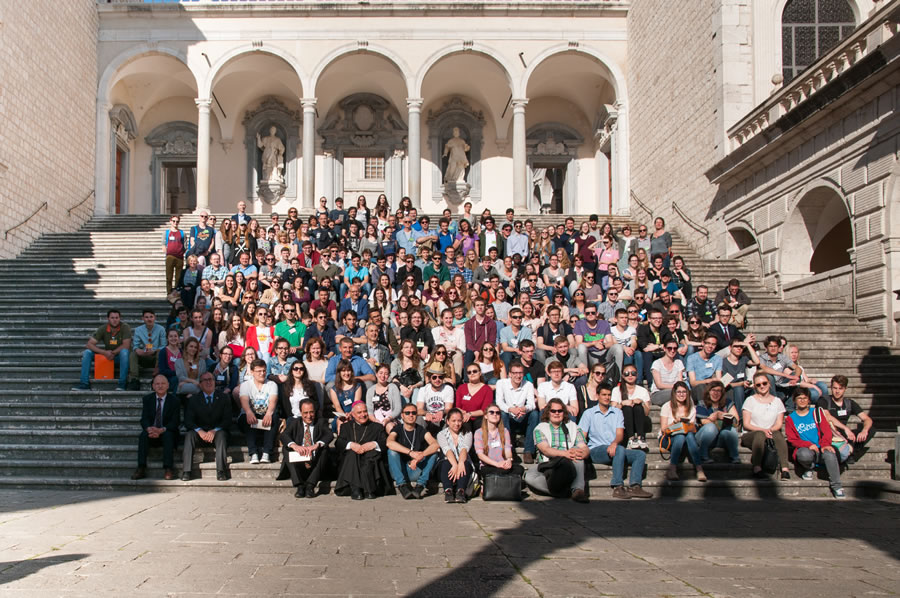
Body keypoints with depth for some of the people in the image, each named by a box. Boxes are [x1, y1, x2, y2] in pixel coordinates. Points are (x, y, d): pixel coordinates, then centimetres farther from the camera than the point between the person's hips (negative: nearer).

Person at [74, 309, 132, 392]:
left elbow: (126, 345, -20)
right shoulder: (103, 328, -7)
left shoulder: (125, 327, -15)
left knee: (124, 351, -38)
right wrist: (105, 352, -26)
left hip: (121, 354, -4)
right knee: (87, 352, -15)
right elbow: (90, 344, -13)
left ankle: (122, 384, -34)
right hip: (108, 354, 4)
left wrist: (113, 353, -27)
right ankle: (84, 384, -17)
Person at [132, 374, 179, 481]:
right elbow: (144, 419, -3)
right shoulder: (147, 399, 6)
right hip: (152, 433, 2)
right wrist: (149, 428, -28)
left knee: (168, 435, -34)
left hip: (167, 432, -2)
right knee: (143, 434, -29)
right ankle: (141, 469, -34)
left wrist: (161, 430, -28)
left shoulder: (174, 400, -1)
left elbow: (174, 422, -9)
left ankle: (168, 469, -39)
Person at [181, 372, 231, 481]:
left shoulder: (224, 398, 6)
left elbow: (227, 420, -3)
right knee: (189, 434, -30)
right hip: (200, 433, 1)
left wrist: (214, 431, -22)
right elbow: (188, 421, -3)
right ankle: (186, 472, -35)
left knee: (222, 434, -33)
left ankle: (221, 471, -38)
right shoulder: (193, 399, 7)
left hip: (217, 432, -1)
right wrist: (200, 431, -24)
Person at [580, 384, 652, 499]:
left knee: (640, 454, -17)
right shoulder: (589, 413, 10)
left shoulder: (617, 412, 18)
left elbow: (620, 434, 5)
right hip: (596, 450, -4)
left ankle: (634, 486, -31)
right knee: (620, 449, -33)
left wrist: (614, 443, -19)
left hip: (613, 450, 4)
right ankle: (618, 488, -37)